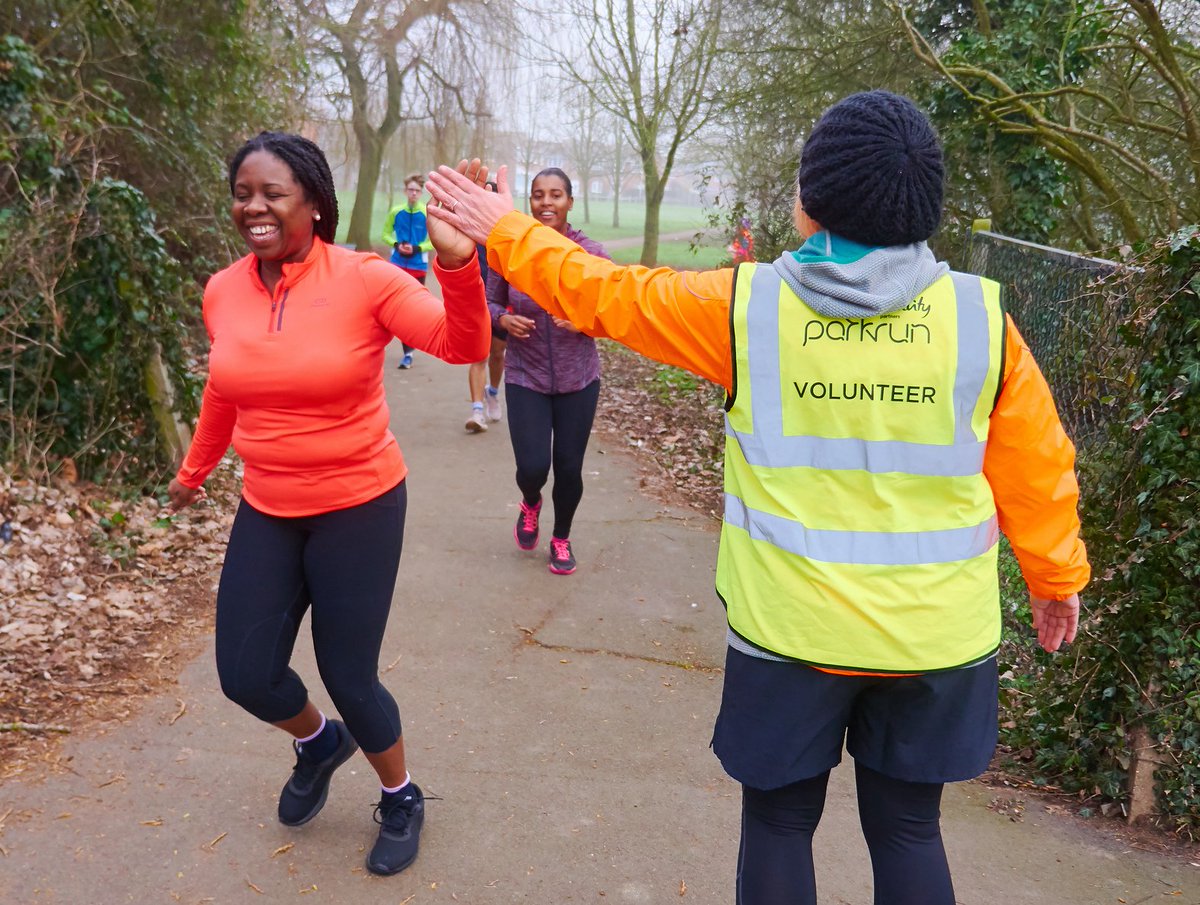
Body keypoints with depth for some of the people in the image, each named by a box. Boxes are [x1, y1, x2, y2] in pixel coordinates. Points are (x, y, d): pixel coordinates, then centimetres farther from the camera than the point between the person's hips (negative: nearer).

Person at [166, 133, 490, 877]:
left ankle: (402, 799, 34)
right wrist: (195, 468, 28)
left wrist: (457, 264, -45)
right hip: (266, 513, 5)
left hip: (359, 507, -5)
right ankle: (320, 742, 44)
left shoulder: (365, 280, -16)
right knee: (245, 675, 8)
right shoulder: (224, 292, -2)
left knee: (348, 676, 3)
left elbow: (464, 346, -27)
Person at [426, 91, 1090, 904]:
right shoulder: (979, 315, -9)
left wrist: (504, 230, 15)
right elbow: (1035, 467, 0)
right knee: (907, 827, 20)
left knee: (778, 823, 19)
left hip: (789, 627, -1)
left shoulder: (746, 306, -12)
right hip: (936, 632, 2)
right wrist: (1056, 574, 17)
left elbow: (601, 294, 0)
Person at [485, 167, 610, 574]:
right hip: (525, 378, 0)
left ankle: (561, 539, 35)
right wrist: (503, 319, -17)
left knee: (569, 468, 6)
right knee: (532, 468, -8)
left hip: (578, 378, 1)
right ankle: (530, 504, 32)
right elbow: (489, 303, 5)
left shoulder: (590, 253, -6)